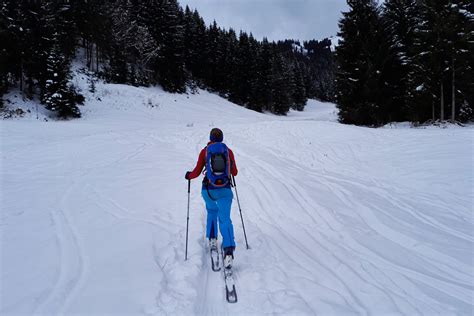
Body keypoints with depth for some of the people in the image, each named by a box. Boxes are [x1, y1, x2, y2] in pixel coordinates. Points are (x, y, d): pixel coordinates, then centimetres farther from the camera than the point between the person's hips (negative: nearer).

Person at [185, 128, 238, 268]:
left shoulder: (205, 151, -1)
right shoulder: (228, 151, 2)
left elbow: (196, 172, -1)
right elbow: (234, 172, 9)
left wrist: (188, 175, 20)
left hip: (208, 190, 0)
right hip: (225, 190, 0)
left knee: (212, 211, 30)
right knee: (225, 219, 2)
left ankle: (212, 239, 27)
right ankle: (228, 251, -14)